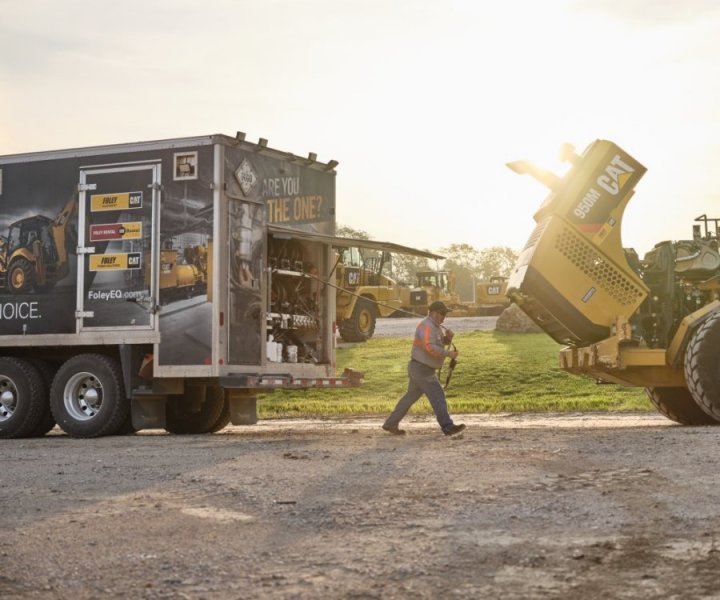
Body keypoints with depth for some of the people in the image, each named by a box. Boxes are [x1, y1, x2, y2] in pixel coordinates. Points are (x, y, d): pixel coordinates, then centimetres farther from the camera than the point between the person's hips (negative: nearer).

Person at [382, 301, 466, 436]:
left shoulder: (434, 326, 13)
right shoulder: (426, 326, -20)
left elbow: (443, 341, 18)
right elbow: (430, 348, -32)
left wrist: (448, 336, -4)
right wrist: (448, 353, -26)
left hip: (421, 369, 11)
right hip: (421, 370, -11)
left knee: (411, 396, 15)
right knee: (438, 396, -8)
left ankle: (391, 424, 20)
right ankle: (448, 427, -5)